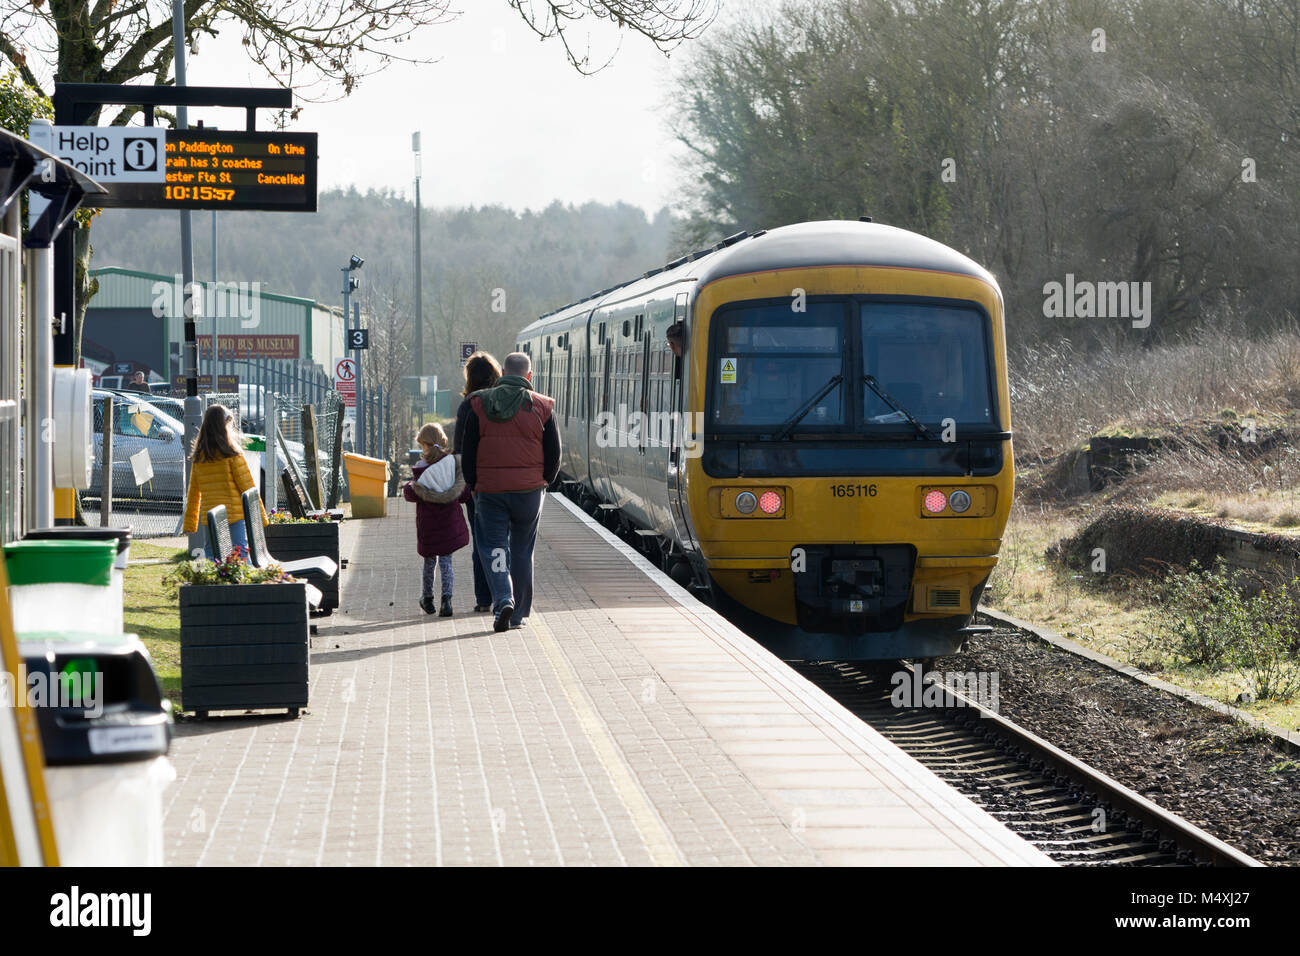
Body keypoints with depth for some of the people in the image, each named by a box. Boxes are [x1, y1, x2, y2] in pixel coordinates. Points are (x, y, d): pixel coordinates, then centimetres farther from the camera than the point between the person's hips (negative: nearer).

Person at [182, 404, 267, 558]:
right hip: (235, 516, -4)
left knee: (211, 557, 8)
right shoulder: (232, 455, -7)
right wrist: (261, 515, 2)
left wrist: (189, 524, 18)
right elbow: (248, 488, -5)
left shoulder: (199, 458, 5)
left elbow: (193, 493, 11)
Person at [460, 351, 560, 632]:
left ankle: (503, 600, -17)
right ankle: (519, 614, 17)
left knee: (493, 547, 5)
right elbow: (554, 454, 1)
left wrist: (474, 485, 13)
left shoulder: (480, 405, -1)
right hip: (529, 491, 1)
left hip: (489, 490, -1)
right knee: (522, 552, 12)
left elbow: (468, 453, 1)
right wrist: (543, 482, 17)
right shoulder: (541, 408, -2)